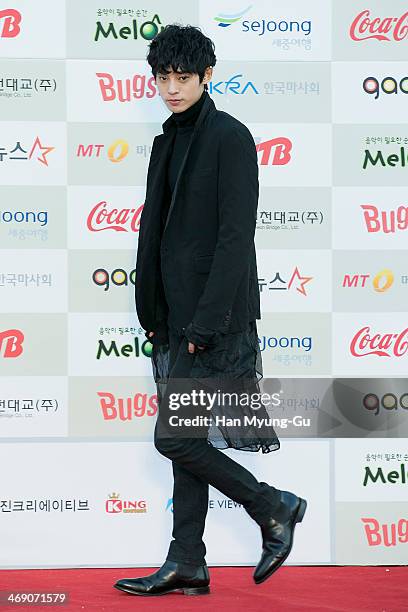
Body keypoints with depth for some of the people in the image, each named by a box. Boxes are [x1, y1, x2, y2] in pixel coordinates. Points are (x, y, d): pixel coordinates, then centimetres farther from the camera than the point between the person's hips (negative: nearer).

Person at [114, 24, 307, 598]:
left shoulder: (230, 137, -11)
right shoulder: (169, 142, 15)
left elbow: (236, 236, -17)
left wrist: (208, 321, -20)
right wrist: (154, 315, 14)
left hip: (214, 319, -8)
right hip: (176, 320, 8)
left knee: (173, 438, -8)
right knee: (186, 441, 10)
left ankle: (275, 508, 8)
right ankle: (186, 566, 16)